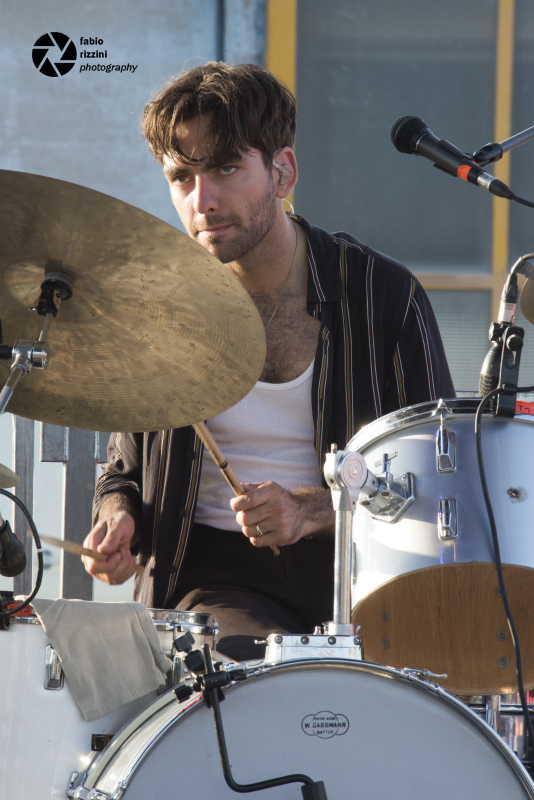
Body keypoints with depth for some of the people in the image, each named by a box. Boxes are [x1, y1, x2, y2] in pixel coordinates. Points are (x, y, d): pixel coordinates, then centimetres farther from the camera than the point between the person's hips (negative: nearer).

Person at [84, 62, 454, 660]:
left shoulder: (384, 296, -1)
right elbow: (126, 467, 18)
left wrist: (311, 511, -14)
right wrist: (120, 519, -7)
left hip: (356, 569, 0)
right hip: (214, 576, 0)